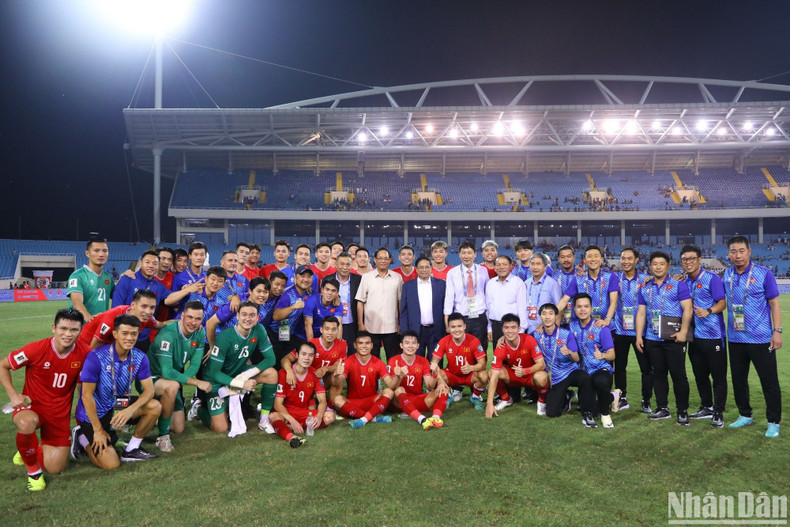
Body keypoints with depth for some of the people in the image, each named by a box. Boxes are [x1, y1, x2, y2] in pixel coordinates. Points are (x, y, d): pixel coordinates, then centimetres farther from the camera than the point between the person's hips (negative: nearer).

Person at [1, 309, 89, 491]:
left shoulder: (85, 353, -14)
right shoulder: (36, 349, -20)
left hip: (60, 414, 2)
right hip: (32, 407, -2)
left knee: (55, 468, 1)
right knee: (27, 423, -40)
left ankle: (31, 451, 36)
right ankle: (33, 469, -11)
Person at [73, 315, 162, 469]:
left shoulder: (140, 357, -9)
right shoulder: (96, 357, -23)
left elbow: (149, 390, -11)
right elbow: (87, 395, -19)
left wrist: (130, 410, -30)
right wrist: (98, 430, -17)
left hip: (117, 406, 5)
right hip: (93, 414, -5)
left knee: (155, 407, -19)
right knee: (111, 464, -12)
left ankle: (131, 449, 0)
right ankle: (83, 438, 15)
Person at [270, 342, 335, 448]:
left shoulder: (315, 374, -1)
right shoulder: (284, 373, -12)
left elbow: (322, 400, -4)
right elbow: (278, 403, -17)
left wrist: (319, 416, -27)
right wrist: (292, 420, -33)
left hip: (305, 413, 4)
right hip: (286, 413, -4)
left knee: (330, 416, -20)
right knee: (274, 417, -36)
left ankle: (287, 427, -25)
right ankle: (291, 437, -64)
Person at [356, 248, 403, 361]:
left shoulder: (397, 278, 6)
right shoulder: (366, 277, 3)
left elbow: (400, 301, 8)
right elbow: (360, 302, 2)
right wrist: (361, 324, -2)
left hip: (391, 327, 1)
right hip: (371, 327, 0)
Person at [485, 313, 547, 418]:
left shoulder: (529, 340, -23)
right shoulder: (500, 348, -21)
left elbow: (541, 364, -20)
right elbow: (494, 376, -25)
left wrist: (525, 371, -41)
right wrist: (489, 403, -32)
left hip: (532, 374, -2)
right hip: (512, 375, 2)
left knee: (541, 377, -37)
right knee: (491, 374, -24)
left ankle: (542, 402, -2)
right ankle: (506, 399, 7)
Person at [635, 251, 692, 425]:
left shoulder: (679, 285, -2)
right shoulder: (645, 289, 12)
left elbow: (687, 309, -8)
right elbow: (641, 313, 11)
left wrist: (683, 331, -18)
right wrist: (639, 336, 4)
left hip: (674, 338, -4)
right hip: (652, 339, 5)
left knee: (678, 374, 0)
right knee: (658, 374, 11)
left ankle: (683, 411, 11)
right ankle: (662, 408, 21)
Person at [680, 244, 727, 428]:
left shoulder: (711, 278, -9)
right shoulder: (684, 282, 9)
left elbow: (722, 303, -13)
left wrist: (708, 311, -30)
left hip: (713, 335, -6)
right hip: (695, 335, 6)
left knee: (718, 376, 2)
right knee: (700, 374, 15)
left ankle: (718, 413, 11)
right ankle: (707, 407, 30)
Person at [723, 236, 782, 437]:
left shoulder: (763, 273, -7)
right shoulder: (727, 275, 3)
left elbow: (774, 303, -6)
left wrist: (777, 331, -10)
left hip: (761, 338, -4)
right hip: (735, 338, 4)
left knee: (769, 381, 2)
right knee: (738, 379, 14)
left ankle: (773, 422, 15)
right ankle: (745, 415, 30)